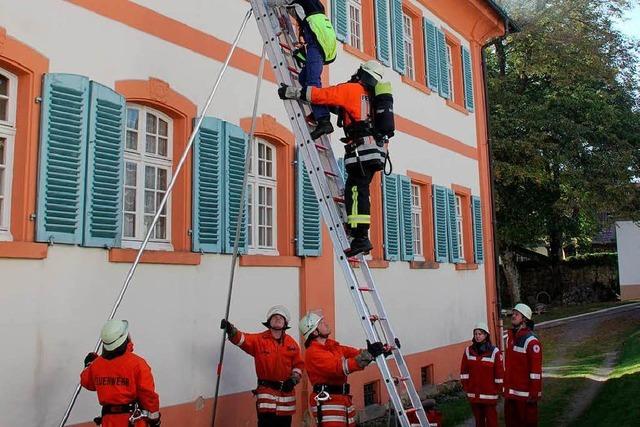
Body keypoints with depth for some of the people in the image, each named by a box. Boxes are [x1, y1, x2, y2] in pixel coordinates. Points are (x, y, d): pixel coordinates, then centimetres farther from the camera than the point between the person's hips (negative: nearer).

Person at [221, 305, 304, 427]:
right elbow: (241, 339, -21)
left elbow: (299, 364, 11)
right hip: (266, 391, -3)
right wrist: (231, 330, -40)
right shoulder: (258, 340, -4)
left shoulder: (292, 343, 5)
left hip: (286, 392, 3)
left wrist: (294, 379, -5)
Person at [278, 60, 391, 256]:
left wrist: (291, 92, 3)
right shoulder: (373, 96, 25)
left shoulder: (352, 89, 2)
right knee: (360, 191, 11)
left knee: (355, 191, -13)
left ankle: (361, 238, -19)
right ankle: (361, 236, 11)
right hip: (377, 151, 8)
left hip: (362, 151, -8)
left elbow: (320, 94, -4)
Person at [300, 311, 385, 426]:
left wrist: (376, 351, -9)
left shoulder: (333, 346, 15)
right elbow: (338, 367, -24)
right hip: (327, 401, -9)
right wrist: (367, 355, -28)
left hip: (344, 398, 9)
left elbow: (354, 353, 7)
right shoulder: (313, 352, -14)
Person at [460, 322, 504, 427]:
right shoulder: (468, 351, 2)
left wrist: (499, 390, -4)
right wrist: (466, 386, 4)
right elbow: (464, 370, 6)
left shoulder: (494, 352, -9)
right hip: (473, 393, 4)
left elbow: (499, 372, -6)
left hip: (489, 394, -3)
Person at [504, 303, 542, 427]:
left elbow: (536, 369, -17)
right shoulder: (510, 337, 10)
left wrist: (534, 393, -18)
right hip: (510, 392, 8)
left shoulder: (531, 340, -15)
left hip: (525, 393, -8)